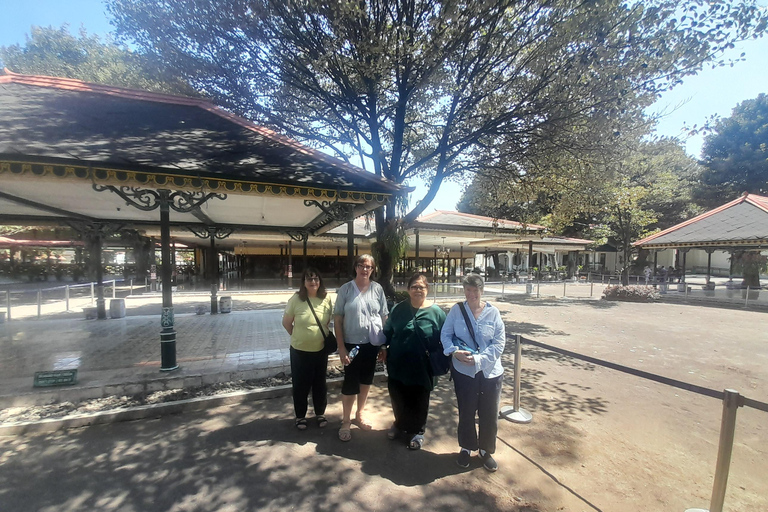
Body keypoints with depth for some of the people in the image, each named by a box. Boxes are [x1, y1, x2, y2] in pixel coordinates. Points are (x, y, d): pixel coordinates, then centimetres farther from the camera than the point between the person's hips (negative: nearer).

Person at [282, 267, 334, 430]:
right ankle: (300, 416, 34)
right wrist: (299, 336, 4)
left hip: (321, 350, 2)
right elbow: (286, 322, -3)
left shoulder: (327, 299, -7)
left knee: (320, 383, 17)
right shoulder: (296, 299, -14)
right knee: (300, 385, 13)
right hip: (300, 350, -2)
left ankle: (320, 413, 38)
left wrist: (322, 334, 5)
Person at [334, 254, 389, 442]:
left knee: (366, 380, 16)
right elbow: (337, 319, -6)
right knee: (350, 382, 5)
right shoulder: (346, 289, -7)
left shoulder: (377, 289, -1)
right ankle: (346, 422, 26)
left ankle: (359, 415, 38)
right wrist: (341, 347, -10)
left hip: (372, 343, 3)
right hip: (352, 343, -2)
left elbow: (384, 317, 5)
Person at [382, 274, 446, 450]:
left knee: (419, 401, 13)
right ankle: (400, 424, 44)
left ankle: (417, 431, 37)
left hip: (422, 367, -2)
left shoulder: (436, 312, -7)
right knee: (397, 398, 17)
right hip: (397, 364, 3)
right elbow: (388, 331, 9)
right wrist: (383, 348, 5)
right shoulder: (398, 309, 0)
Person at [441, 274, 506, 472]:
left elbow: (499, 343, -7)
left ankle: (486, 450, 38)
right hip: (464, 371, 0)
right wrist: (454, 352, -20)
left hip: (490, 372, 1)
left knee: (489, 414, 13)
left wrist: (479, 359, -18)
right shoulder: (456, 310, -5)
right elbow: (445, 334, -2)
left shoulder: (493, 312, -6)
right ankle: (466, 448, 39)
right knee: (466, 412, 15)